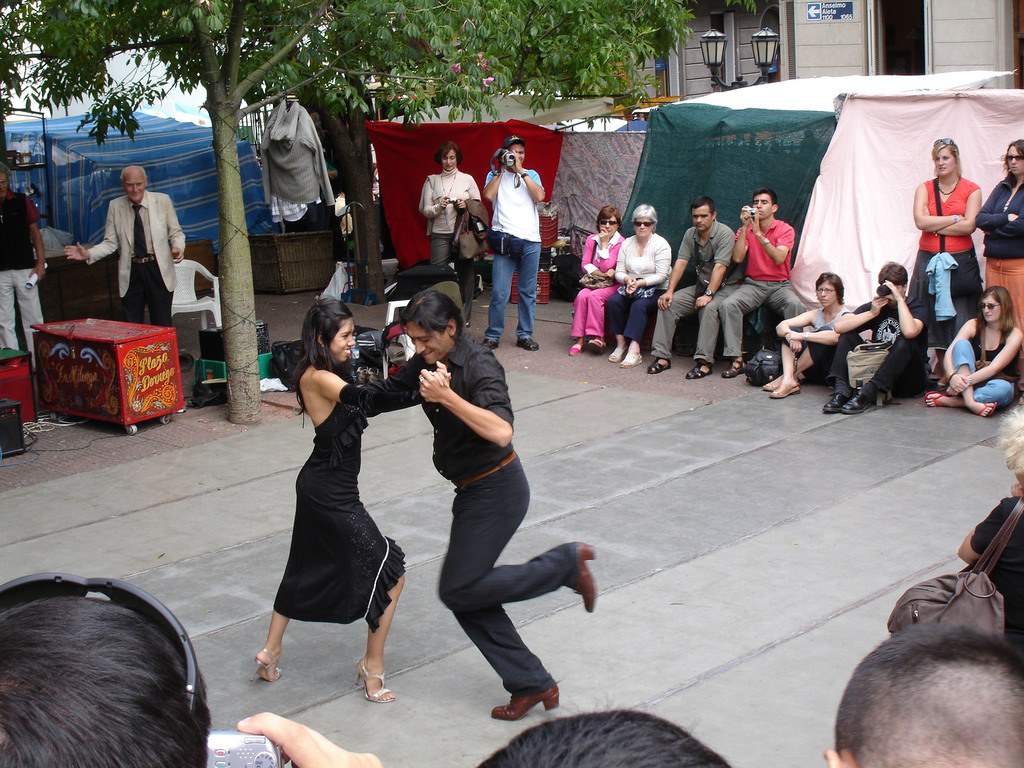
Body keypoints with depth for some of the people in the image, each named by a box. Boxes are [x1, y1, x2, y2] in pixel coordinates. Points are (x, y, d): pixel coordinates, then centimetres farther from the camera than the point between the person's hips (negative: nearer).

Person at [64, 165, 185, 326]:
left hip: (158, 270, -1)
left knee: (162, 326, 2)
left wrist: (178, 248, -15)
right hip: (131, 272, 1)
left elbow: (176, 233, 6)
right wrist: (88, 254, -13)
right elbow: (110, 243, 3)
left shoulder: (162, 200, 0)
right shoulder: (115, 206, 3)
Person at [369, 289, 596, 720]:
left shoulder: (479, 366, -21)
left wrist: (447, 397, -38)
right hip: (472, 491, 9)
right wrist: (342, 396, 4)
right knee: (465, 593, 8)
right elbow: (384, 393, 18)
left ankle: (566, 564, 2)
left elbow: (500, 432, -35)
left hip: (496, 490, -9)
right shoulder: (428, 362, 4)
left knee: (459, 590, -9)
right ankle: (532, 684, 16)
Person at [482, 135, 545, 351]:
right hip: (504, 240, -2)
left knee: (528, 292, 6)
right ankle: (492, 336, 2)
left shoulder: (531, 175, 15)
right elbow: (488, 195, -9)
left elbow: (539, 196, -5)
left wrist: (521, 171, -6)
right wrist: (502, 169, -5)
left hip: (530, 241, 2)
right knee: (499, 292, -6)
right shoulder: (495, 175, 12)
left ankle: (525, 335, 14)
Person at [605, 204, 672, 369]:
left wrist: (640, 283, -23)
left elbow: (661, 275, -13)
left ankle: (634, 350, -39)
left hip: (655, 290, -5)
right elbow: (619, 272, 8)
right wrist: (627, 279, -15)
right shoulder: (627, 244, 11)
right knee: (613, 301, -24)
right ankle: (621, 344, -21)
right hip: (630, 287, 5)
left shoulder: (661, 244, -5)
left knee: (639, 305, -34)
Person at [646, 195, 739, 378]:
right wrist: (670, 291, -11)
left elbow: (720, 267, -24)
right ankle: (662, 356, -14)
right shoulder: (690, 234, 5)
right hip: (701, 286, 7)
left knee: (709, 308, -36)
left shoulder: (725, 234, -16)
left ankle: (704, 361, -37)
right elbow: (680, 263, 0)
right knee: (667, 303, -11)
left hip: (726, 286, -7)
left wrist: (708, 295, -32)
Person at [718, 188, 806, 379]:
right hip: (753, 284, 2)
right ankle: (737, 360, -27)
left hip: (779, 285, -2)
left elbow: (779, 258, -18)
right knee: (728, 305, -28)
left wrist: (759, 234, -22)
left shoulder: (785, 230, 0)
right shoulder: (746, 229, 7)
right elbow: (737, 258, -9)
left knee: (796, 305, -34)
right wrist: (744, 227, -12)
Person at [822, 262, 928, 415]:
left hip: (910, 380, -4)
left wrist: (899, 299, -21)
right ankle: (841, 390, -29)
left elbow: (909, 332, -32)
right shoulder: (875, 306, 6)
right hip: (877, 368, 4)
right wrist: (872, 313, -16)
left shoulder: (917, 308, -6)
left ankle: (867, 393, -40)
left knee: (905, 343, -32)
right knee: (847, 336, -9)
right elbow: (839, 326, -8)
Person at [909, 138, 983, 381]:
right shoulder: (925, 189, 8)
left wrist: (935, 227, -8)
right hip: (929, 261, 2)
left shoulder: (971, 190, 3)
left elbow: (969, 226, -10)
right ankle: (941, 366, 12)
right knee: (931, 315, 1)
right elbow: (920, 221, -8)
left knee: (959, 320, -3)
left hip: (961, 262, -2)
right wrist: (954, 219, -8)